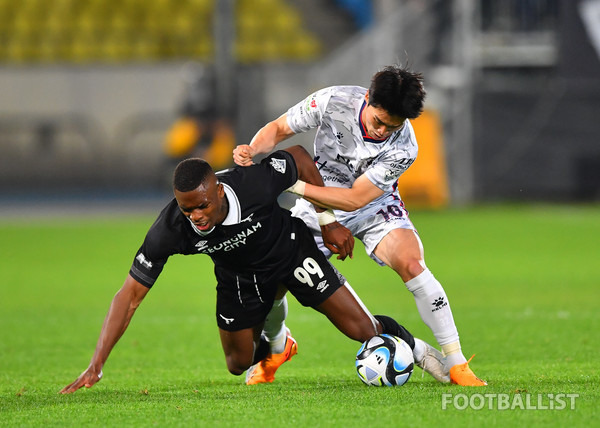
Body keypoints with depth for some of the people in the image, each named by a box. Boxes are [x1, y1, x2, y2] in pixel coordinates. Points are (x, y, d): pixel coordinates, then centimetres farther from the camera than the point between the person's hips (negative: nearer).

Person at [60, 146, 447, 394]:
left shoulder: (254, 182, -39)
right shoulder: (170, 230, -35)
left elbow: (298, 160, -17)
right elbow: (130, 294, -29)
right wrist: (96, 365, -35)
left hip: (291, 249, -2)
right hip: (240, 275, 2)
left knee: (361, 329, -7)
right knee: (238, 365, 9)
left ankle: (412, 345, 25)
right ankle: (272, 340, 44)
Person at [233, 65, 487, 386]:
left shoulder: (403, 148, -29)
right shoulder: (332, 101, -26)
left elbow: (355, 199, -30)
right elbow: (278, 129, -10)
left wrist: (294, 186, -37)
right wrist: (252, 151, -32)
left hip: (374, 208, -2)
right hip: (318, 205, 2)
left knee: (412, 264, -27)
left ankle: (456, 364, -20)